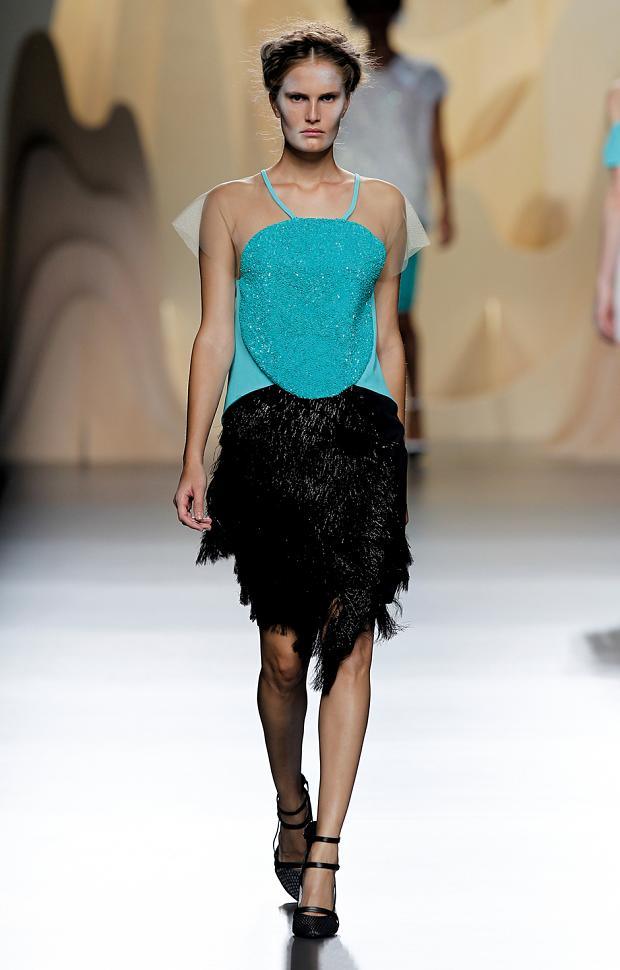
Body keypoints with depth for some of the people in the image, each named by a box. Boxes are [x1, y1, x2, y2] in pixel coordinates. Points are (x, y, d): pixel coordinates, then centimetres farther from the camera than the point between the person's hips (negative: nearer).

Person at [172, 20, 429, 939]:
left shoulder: (383, 204, 13)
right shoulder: (230, 205, 8)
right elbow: (214, 337, 5)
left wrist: (396, 451, 15)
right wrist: (194, 460, -1)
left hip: (361, 433, 1)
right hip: (268, 434, -1)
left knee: (349, 644, -8)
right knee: (284, 651, -1)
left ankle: (323, 856, -7)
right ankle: (291, 812, 25)